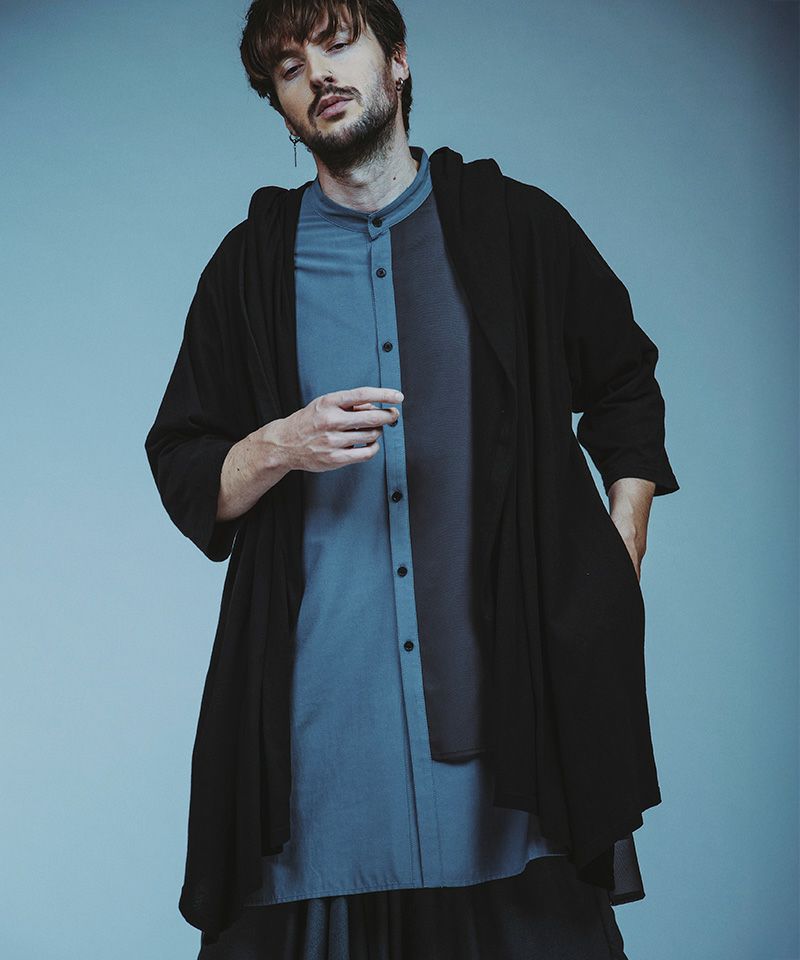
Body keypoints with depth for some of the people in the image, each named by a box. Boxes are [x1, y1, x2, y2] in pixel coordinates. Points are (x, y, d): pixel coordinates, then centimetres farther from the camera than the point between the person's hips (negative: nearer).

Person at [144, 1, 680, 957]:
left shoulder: (518, 228, 9)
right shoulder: (249, 266, 11)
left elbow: (628, 389, 19)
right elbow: (182, 475, 10)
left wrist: (619, 577, 9)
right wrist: (281, 448, -11)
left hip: (511, 689, 0)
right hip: (315, 709, 1)